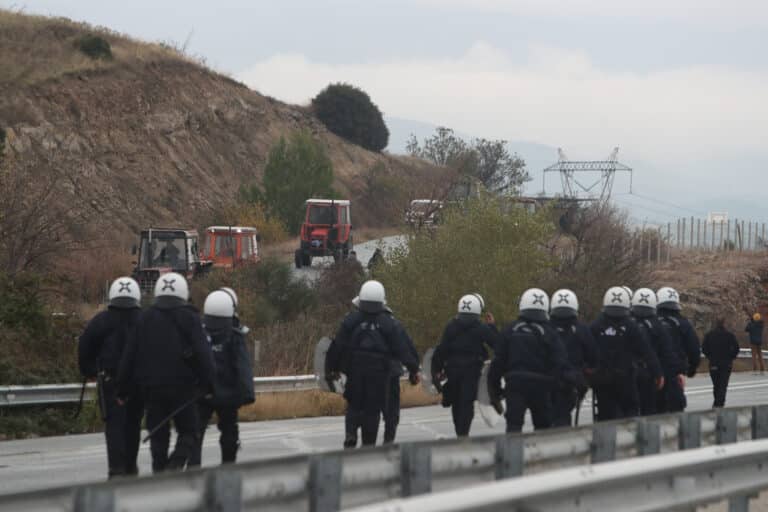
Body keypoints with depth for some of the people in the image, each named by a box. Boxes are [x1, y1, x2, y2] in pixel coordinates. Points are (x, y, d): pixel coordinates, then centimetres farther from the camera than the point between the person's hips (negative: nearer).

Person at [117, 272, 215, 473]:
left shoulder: (144, 319, 8)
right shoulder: (189, 318, -1)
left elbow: (129, 356, 8)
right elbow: (203, 354, -8)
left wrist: (122, 388, 12)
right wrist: (208, 383, -4)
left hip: (151, 387, 3)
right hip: (182, 387, -3)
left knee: (158, 436, 11)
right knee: (188, 432, 6)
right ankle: (175, 465, -19)